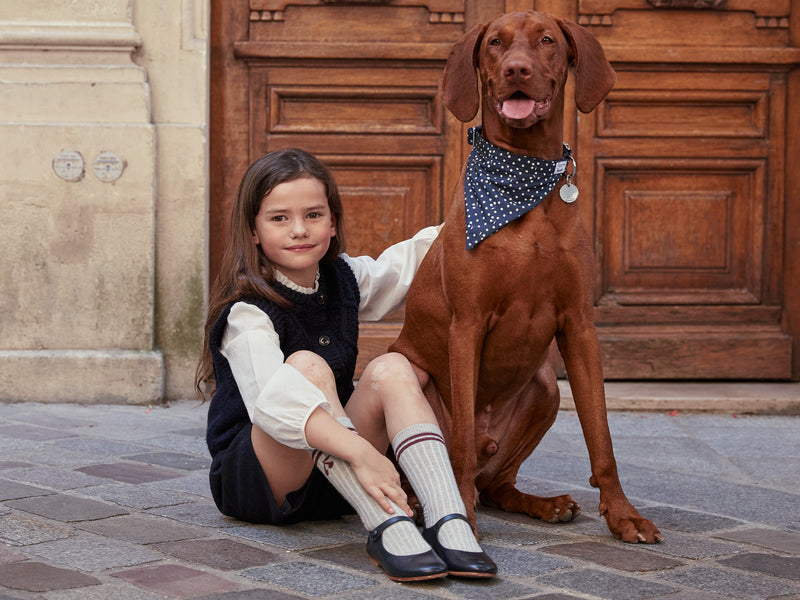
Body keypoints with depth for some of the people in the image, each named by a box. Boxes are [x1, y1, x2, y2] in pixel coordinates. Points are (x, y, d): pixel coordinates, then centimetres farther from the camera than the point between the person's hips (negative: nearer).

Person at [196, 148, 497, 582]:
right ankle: (386, 526, -42)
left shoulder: (344, 279, 3)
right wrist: (359, 451, -48)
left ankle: (448, 522, -34)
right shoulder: (247, 312, -20)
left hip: (332, 482, 6)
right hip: (251, 480, -6)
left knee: (391, 369, -16)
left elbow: (404, 263, 24)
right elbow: (271, 400, -38)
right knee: (307, 365, -29)